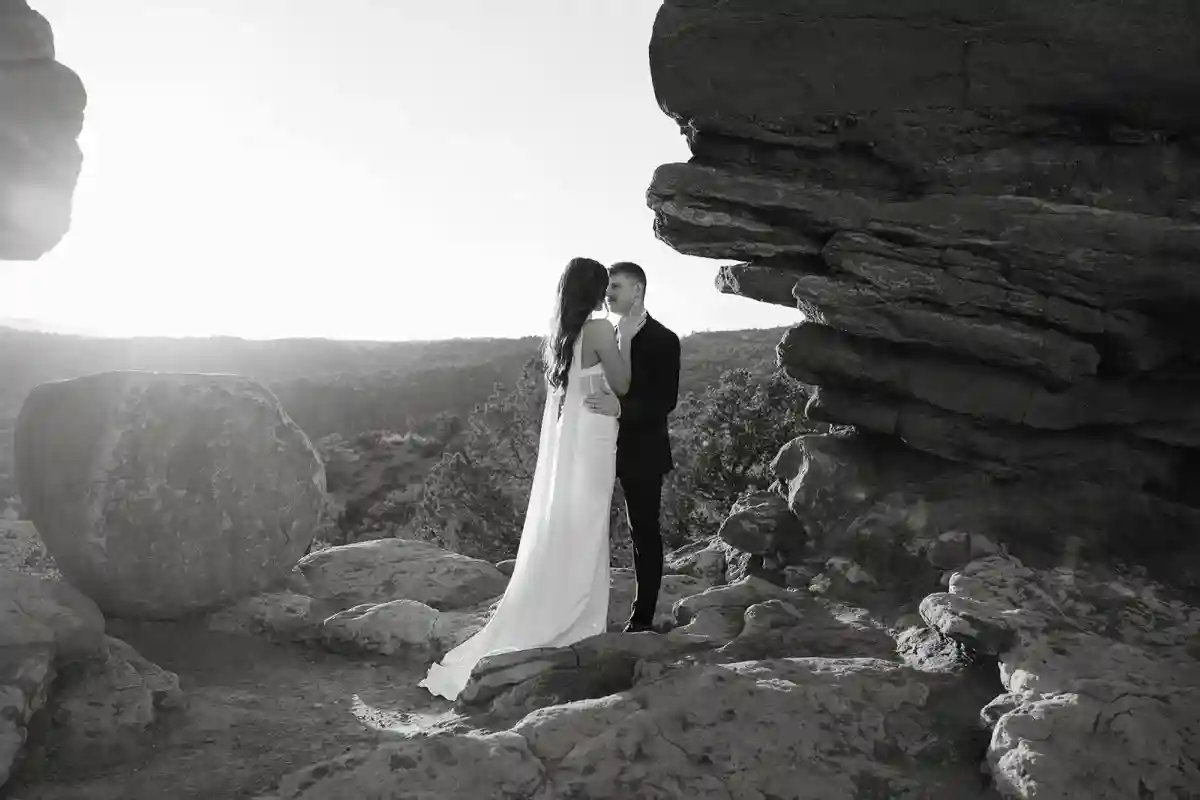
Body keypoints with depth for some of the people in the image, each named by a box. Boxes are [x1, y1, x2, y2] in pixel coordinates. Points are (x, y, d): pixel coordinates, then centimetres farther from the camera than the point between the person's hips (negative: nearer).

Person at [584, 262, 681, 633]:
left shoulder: (662, 340, -6)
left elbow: (666, 400, -14)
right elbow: (591, 383, 14)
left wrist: (621, 407, -28)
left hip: (641, 452, -5)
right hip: (602, 447, 5)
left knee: (645, 532, 4)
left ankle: (642, 617, 14)